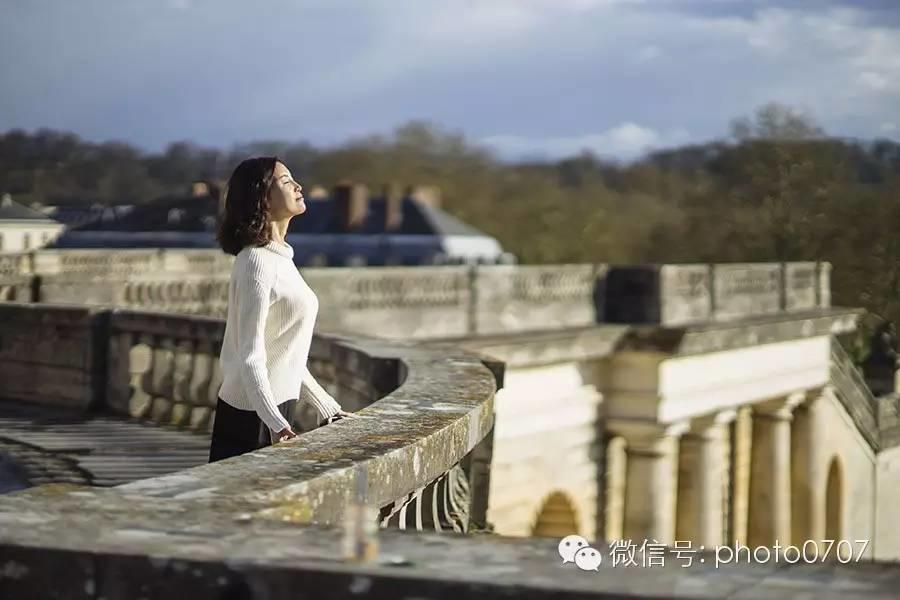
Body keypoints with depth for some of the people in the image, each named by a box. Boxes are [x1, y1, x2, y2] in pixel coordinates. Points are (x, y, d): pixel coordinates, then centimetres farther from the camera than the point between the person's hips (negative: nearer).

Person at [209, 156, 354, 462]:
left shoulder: (280, 257, 14)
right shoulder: (256, 261, -15)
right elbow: (250, 356, -21)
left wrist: (328, 407, 19)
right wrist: (275, 424, -30)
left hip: (276, 410, 9)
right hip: (251, 415, -9)